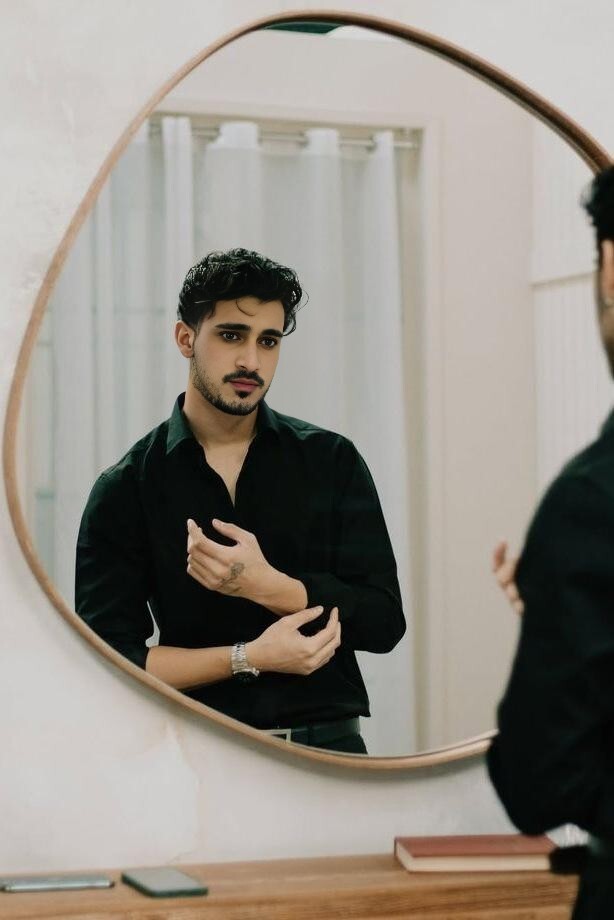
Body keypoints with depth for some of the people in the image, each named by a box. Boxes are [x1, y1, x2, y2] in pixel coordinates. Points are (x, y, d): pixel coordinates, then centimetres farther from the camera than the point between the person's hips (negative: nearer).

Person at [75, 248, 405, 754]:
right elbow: (108, 658, -4)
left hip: (328, 748, 1)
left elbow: (383, 622, -2)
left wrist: (266, 585, -16)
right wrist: (247, 658, -15)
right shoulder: (125, 489, 2)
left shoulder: (332, 461, 5)